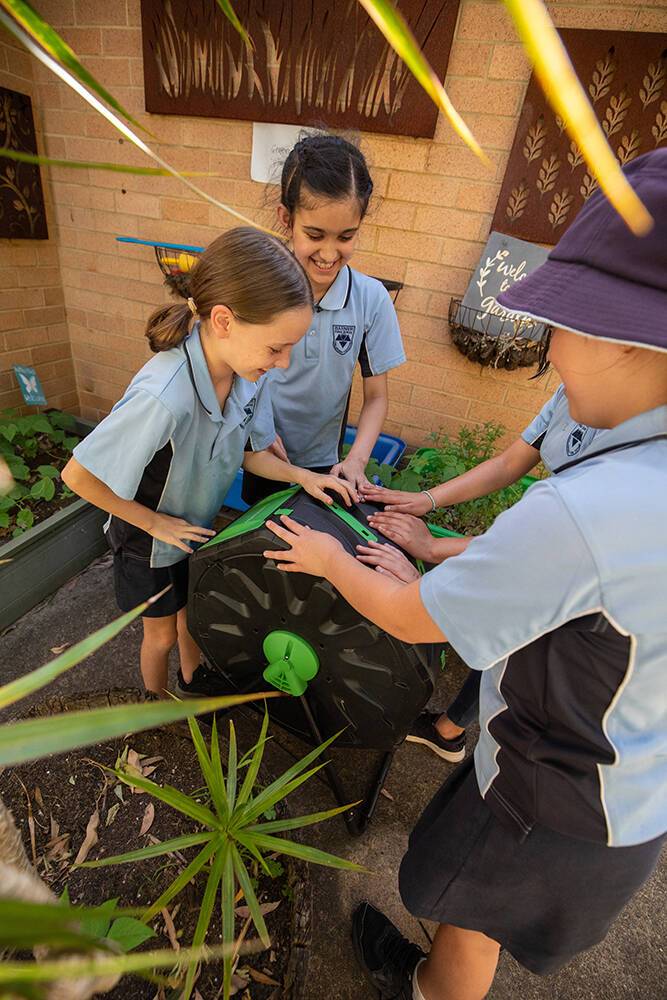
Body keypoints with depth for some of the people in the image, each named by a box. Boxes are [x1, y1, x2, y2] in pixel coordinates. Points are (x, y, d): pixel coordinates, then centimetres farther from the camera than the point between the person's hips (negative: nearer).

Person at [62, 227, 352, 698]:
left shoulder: (249, 373, -21)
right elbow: (78, 476, -28)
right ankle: (156, 706, 52)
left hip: (197, 528, 5)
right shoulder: (163, 397, -42)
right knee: (162, 634, 20)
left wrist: (302, 476, -20)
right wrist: (155, 522, -19)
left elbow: (250, 453, -5)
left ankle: (192, 679, 57)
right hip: (149, 539, -5)